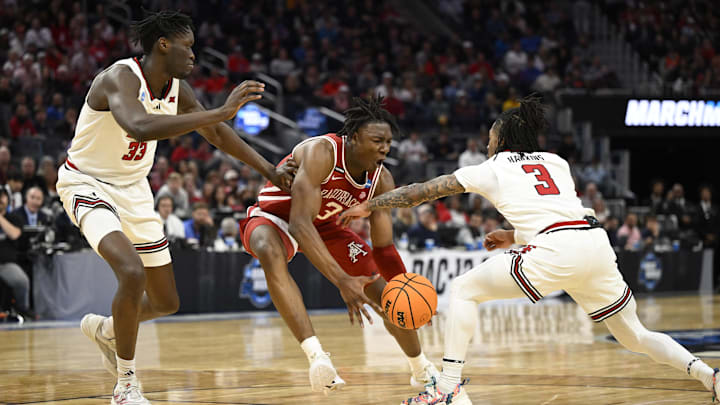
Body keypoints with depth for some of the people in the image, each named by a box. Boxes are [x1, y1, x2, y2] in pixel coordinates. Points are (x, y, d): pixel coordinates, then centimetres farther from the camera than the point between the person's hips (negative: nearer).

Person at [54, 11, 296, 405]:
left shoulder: (176, 88, -3)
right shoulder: (120, 77, -27)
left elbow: (216, 134, 12)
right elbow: (139, 126, -48)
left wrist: (269, 170, 8)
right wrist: (220, 112, -48)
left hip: (132, 189, 8)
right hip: (86, 184, -8)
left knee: (165, 302, 10)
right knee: (132, 272, -30)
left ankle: (104, 329, 42)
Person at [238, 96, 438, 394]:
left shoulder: (382, 180, -15)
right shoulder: (321, 152, -35)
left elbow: (383, 247, -9)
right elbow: (299, 223, -44)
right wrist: (342, 281, -51)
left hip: (324, 225, 6)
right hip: (274, 218, -6)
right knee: (271, 253, -43)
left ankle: (423, 371, 32)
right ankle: (316, 356, -49)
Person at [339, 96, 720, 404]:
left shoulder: (492, 169, 17)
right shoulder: (555, 162, 29)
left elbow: (424, 190, 20)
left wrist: (369, 205, 28)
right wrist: (515, 236, 38)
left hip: (555, 252, -6)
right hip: (596, 242, 6)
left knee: (464, 289, 7)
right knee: (634, 335, 21)